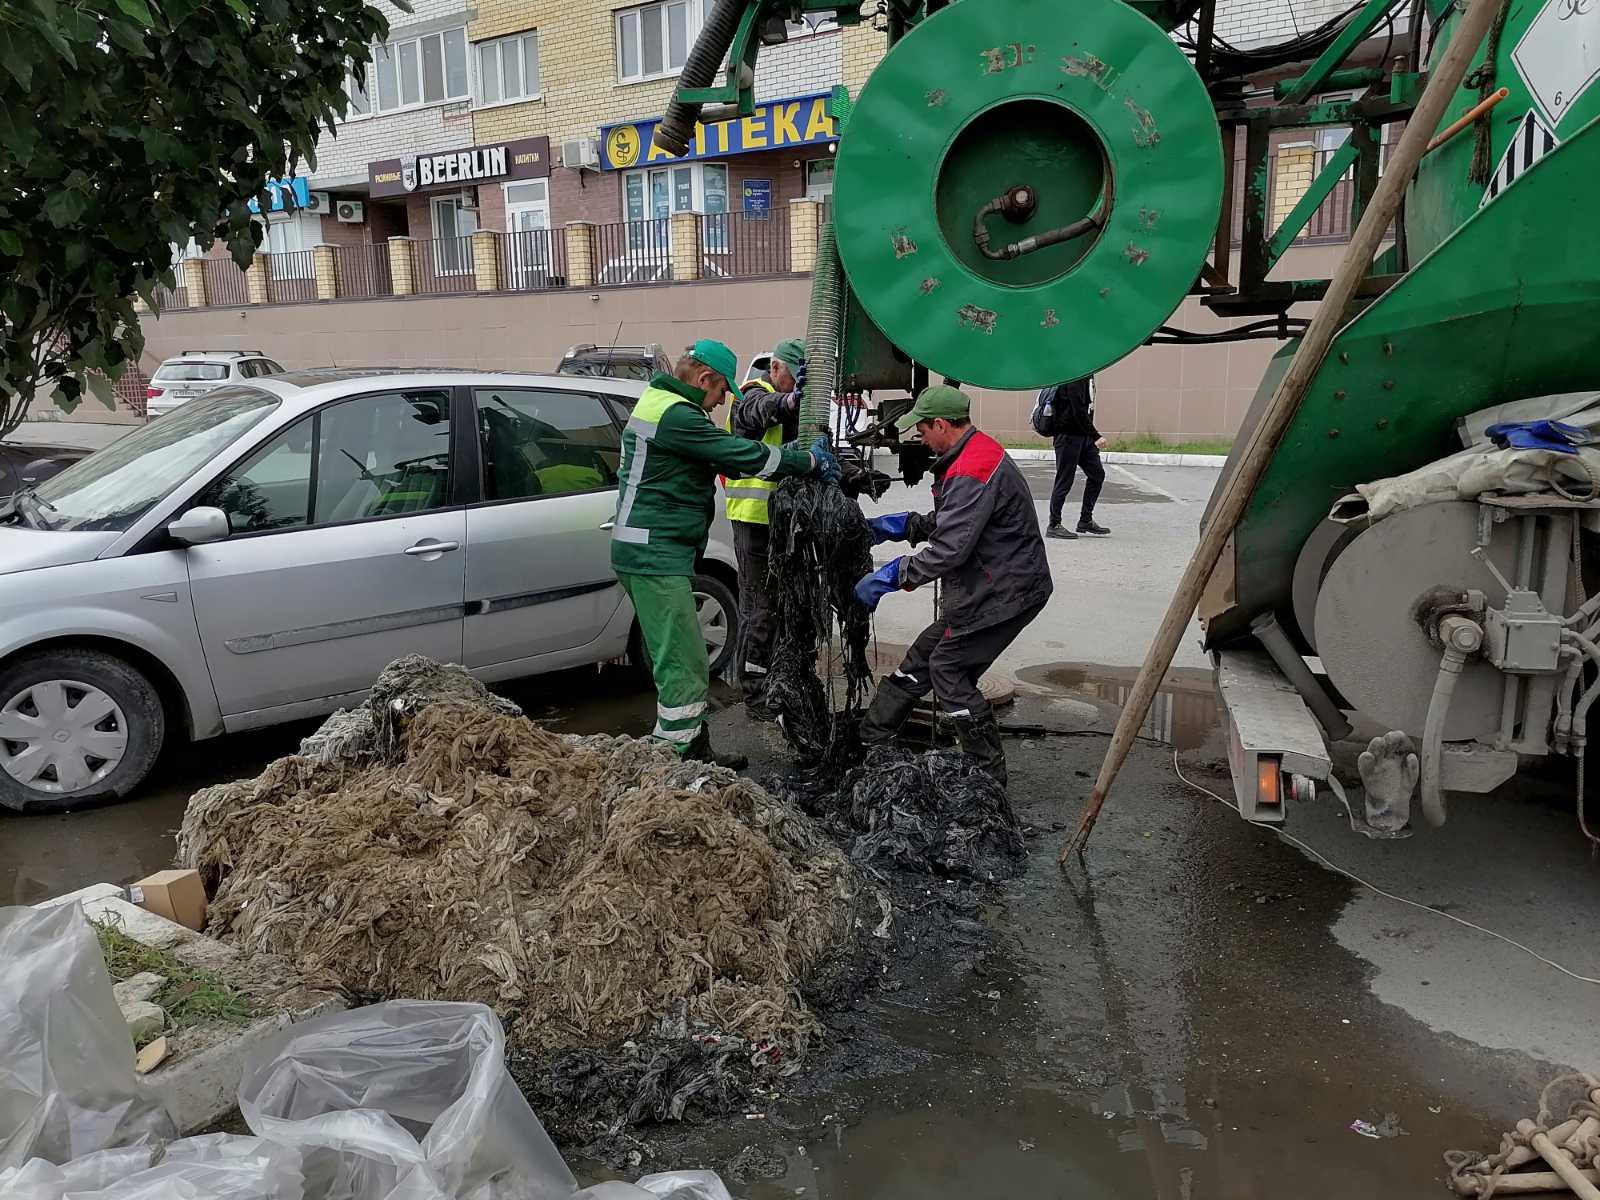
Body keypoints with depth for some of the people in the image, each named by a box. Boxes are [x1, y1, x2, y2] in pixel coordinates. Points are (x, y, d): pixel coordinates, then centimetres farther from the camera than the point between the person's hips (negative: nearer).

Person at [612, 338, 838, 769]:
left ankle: (696, 753, 25)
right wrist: (811, 461, -4)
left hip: (648, 553, 11)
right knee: (686, 667, -9)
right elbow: (743, 455, -17)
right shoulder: (677, 415, -16)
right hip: (656, 555, -11)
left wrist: (798, 459, 11)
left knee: (678, 661, 16)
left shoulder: (658, 403, 18)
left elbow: (723, 456, 18)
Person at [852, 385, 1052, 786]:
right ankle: (868, 737, 24)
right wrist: (893, 526, 14)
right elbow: (945, 523, 20)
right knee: (924, 655, 14)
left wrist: (887, 577, -21)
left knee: (948, 669, -2)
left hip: (1003, 591, -11)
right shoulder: (977, 450, 11)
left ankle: (988, 773, 9)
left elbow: (947, 550, -29)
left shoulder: (972, 474, -25)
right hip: (988, 585, 11)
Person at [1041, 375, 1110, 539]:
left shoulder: (1087, 375, 13)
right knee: (1064, 481, -2)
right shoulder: (1075, 377, -18)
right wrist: (1096, 436, -24)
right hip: (1069, 437, -9)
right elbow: (1078, 412, -24)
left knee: (1097, 474, 9)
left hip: (1084, 436, 9)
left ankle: (1086, 521, 16)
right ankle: (1054, 526, 7)